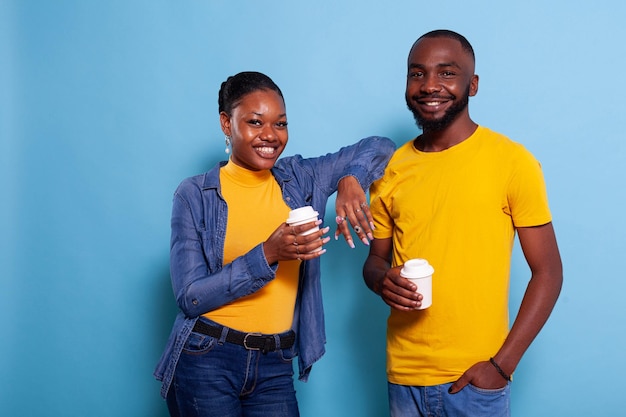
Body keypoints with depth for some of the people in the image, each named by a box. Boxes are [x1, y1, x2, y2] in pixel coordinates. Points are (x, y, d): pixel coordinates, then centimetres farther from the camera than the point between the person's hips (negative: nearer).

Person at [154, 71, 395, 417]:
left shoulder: (301, 179, 3)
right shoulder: (195, 195, -6)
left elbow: (378, 147, 9)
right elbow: (190, 297, -11)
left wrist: (350, 179, -12)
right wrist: (267, 255, -22)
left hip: (275, 367, 3)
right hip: (207, 362, -3)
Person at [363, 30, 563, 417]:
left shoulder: (512, 161, -8)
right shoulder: (390, 168, 3)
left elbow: (548, 273, -6)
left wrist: (501, 365, -12)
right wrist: (382, 280, -10)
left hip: (476, 379, -4)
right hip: (403, 376, 4)